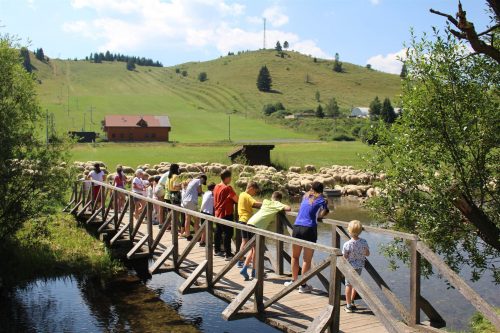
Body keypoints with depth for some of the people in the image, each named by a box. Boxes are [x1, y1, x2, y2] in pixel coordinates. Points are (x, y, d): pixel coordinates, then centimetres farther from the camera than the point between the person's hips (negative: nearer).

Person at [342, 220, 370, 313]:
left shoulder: (347, 244, -22)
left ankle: (349, 305, 13)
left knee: (349, 285, 7)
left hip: (350, 267, -4)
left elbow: (344, 257, -15)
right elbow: (367, 254, 1)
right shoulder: (364, 242, -12)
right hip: (359, 266, 4)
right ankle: (352, 301, 35)